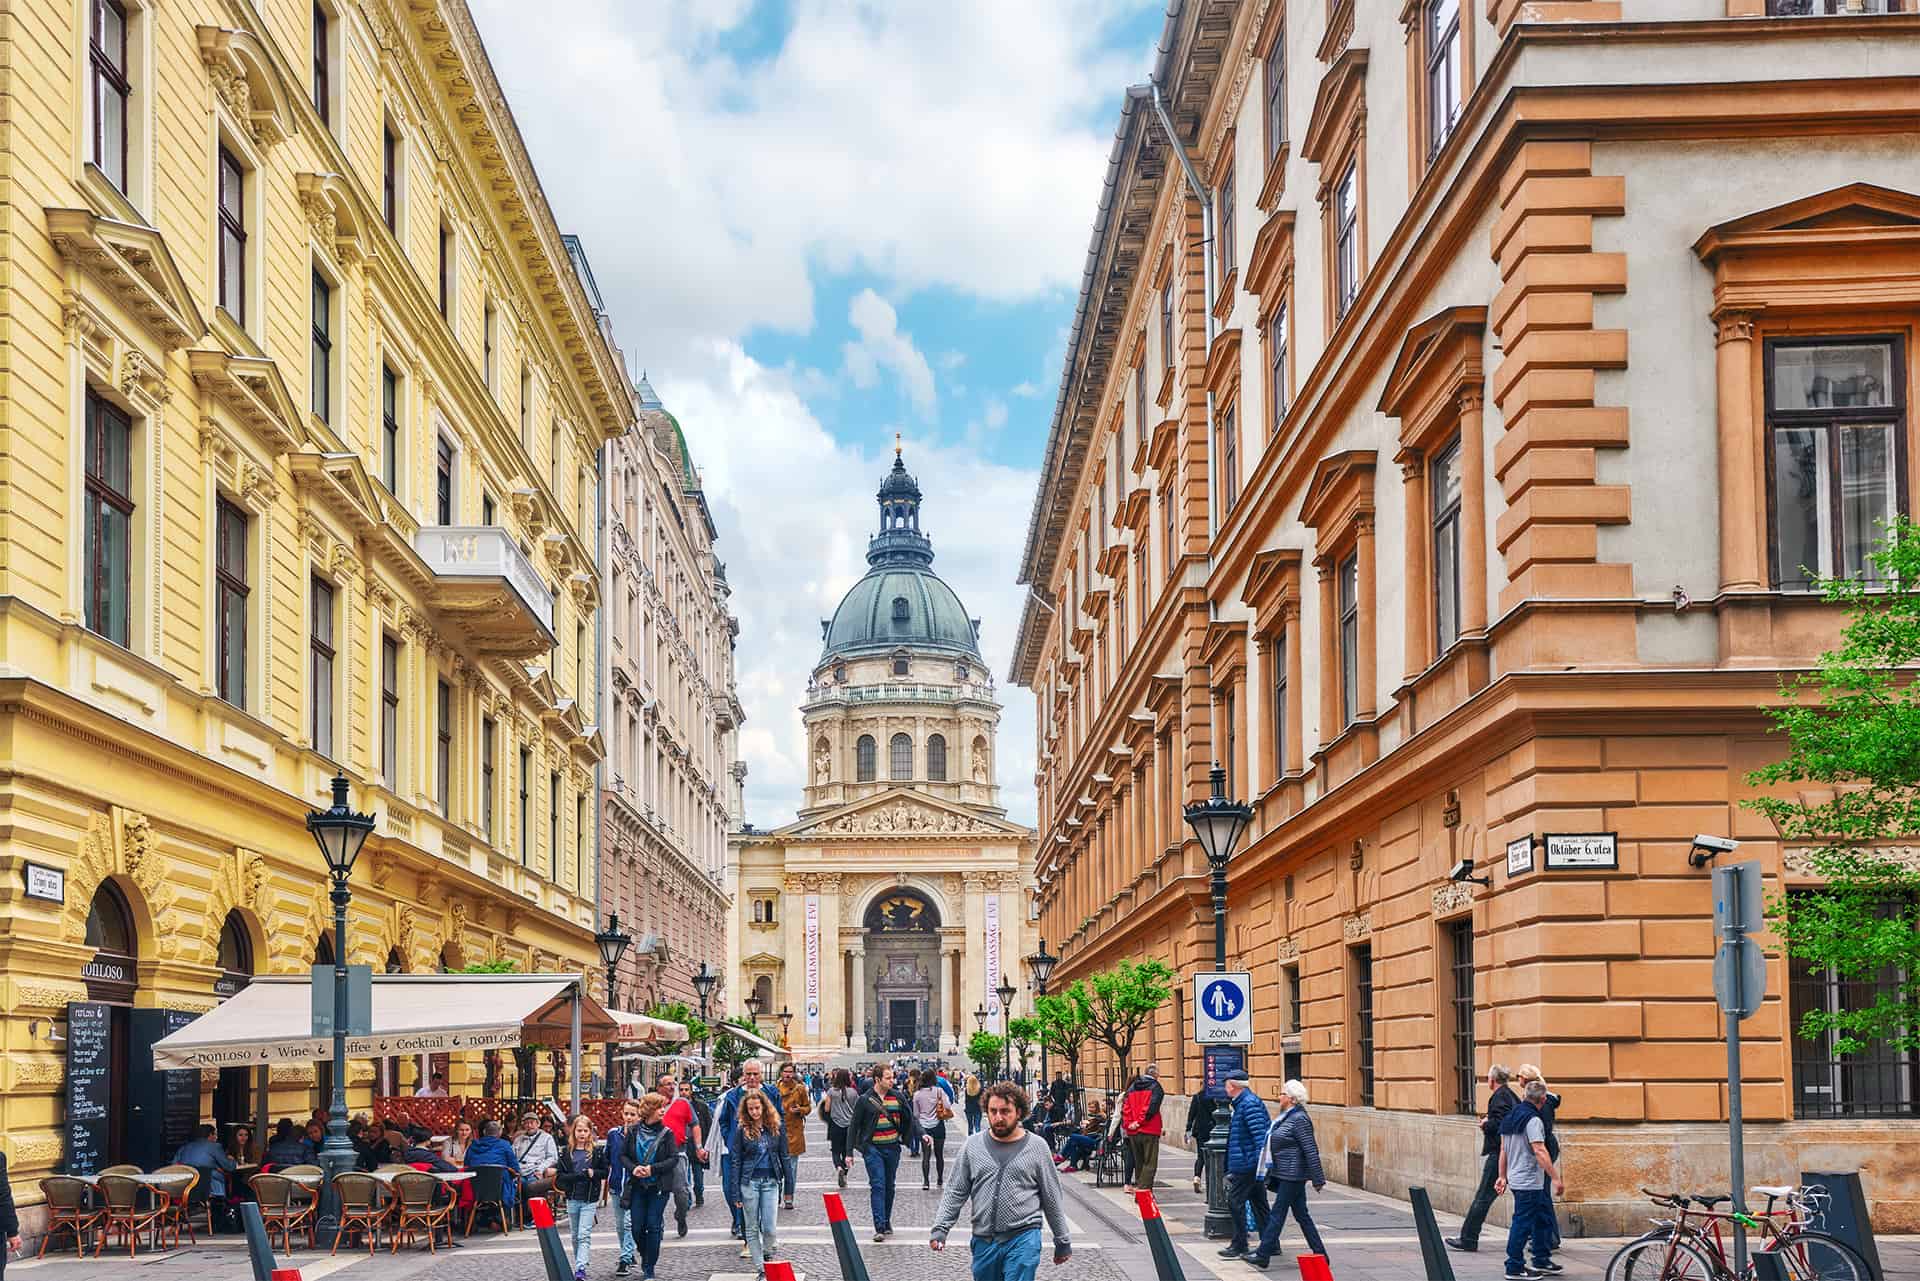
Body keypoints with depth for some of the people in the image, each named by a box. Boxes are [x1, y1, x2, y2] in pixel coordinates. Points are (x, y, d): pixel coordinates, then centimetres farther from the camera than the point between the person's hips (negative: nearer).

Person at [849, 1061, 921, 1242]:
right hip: (873, 1149, -4)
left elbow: (909, 1118, 15)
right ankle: (879, 1227, -15)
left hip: (892, 1149, 4)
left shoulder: (897, 1097, 6)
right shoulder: (865, 1100, -4)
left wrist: (921, 1134, 5)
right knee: (877, 1185, -11)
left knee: (889, 1187, 11)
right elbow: (854, 1126, 0)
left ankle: (887, 1223, 23)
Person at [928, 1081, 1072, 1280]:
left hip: (1023, 1239, -3)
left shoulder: (1036, 1147, 1)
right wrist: (940, 1228, -6)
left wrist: (1063, 1241, 9)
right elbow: (956, 1192, 7)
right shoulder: (973, 1145, 5)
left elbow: (1052, 1198, 6)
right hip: (983, 1240, 3)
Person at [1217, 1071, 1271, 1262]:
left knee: (1235, 1203, -5)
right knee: (1259, 1204, 13)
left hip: (1245, 1165, -10)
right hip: (1253, 1166, 10)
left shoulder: (1249, 1104, -17)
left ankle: (1239, 1246, -1)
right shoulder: (1242, 1103, 15)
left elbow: (1260, 1134, -23)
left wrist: (1260, 1162, -27)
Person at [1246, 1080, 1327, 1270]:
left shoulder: (1299, 1119, -16)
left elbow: (1311, 1151, -18)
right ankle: (1320, 1254, 17)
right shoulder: (1287, 1117, 13)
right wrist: (1270, 1176, 21)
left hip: (1292, 1176, -10)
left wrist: (1318, 1180, -19)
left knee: (1277, 1214, -6)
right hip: (1284, 1174, 10)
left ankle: (1263, 1255, -2)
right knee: (1301, 1215, 12)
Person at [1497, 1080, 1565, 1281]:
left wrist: (1502, 1176, 21)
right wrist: (1556, 1178, -25)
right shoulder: (1533, 1120, -17)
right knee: (1523, 1223, -5)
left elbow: (1503, 1150, 16)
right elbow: (1540, 1152, -25)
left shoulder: (1510, 1117, 11)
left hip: (1515, 1179, 9)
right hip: (1529, 1183, -9)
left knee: (1544, 1217, 18)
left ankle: (1541, 1261, 24)